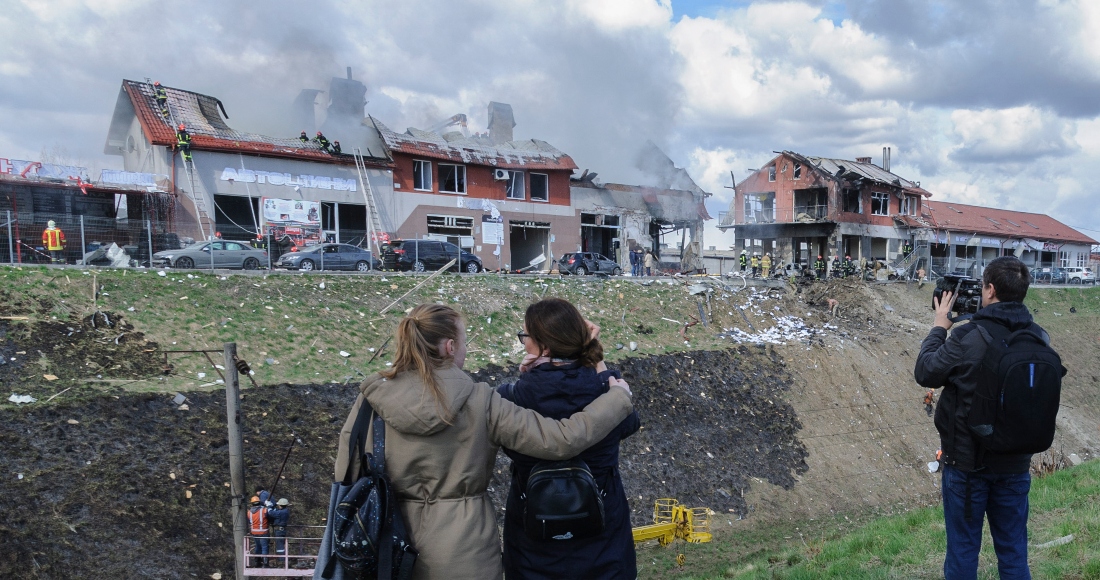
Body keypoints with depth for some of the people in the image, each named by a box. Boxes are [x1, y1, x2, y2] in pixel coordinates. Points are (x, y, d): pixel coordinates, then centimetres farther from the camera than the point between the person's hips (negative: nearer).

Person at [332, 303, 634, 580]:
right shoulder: (479, 402, -15)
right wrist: (618, 397, -3)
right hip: (462, 548, -2)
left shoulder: (373, 397, -8)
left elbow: (348, 476, -3)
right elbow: (562, 439, -16)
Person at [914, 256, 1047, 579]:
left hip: (968, 460, -4)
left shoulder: (967, 338, -21)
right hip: (1016, 463, 4)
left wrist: (939, 327, 3)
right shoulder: (1039, 339, -6)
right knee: (1013, 551, 17)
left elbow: (925, 373, -9)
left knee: (963, 548, 10)